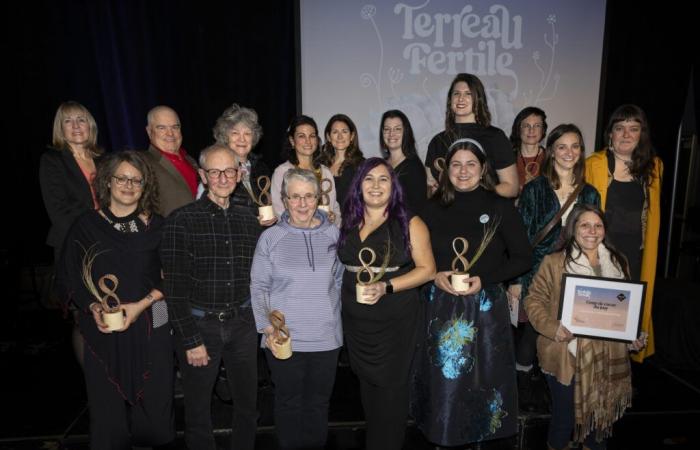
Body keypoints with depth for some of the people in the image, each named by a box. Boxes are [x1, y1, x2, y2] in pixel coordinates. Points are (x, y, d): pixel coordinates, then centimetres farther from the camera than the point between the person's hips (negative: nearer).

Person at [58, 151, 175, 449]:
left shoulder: (156, 227, 4)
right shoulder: (86, 227, 4)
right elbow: (71, 279, 6)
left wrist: (140, 305, -12)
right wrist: (93, 307, -10)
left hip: (150, 327, 0)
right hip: (104, 332, 0)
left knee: (155, 403, 4)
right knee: (108, 409, 5)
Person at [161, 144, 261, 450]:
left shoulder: (249, 220, 4)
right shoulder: (182, 220, -10)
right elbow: (174, 286, -11)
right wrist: (190, 340, -12)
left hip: (242, 323, 4)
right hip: (199, 324, -3)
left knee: (247, 405, 17)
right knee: (198, 410, 13)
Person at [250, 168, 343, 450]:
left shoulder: (332, 234, 0)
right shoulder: (270, 238, -5)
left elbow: (339, 280, 9)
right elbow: (258, 286, -2)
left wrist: (331, 316, 4)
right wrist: (267, 327, -11)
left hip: (326, 337, 2)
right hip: (284, 339, -1)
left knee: (319, 403, 17)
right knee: (288, 403, 15)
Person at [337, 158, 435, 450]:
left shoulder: (409, 223, -6)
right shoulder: (348, 222, 7)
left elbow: (427, 269, -9)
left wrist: (386, 287, -19)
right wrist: (341, 290, 3)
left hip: (395, 321, -4)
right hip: (355, 319, 4)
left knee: (390, 387, 3)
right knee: (367, 383, 17)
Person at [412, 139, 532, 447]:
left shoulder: (500, 207, -2)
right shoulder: (434, 208, 4)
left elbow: (523, 258, -1)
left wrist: (484, 279, -13)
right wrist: (435, 276, -9)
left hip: (485, 305, -1)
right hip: (441, 305, 2)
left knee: (482, 376, 7)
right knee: (443, 377, 8)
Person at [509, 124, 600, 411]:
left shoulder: (590, 194, 8)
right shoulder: (535, 189, -4)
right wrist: (515, 280, -8)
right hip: (537, 271, -3)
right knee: (532, 327, 1)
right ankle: (524, 380, 22)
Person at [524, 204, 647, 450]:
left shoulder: (618, 262, 9)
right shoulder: (554, 262, -6)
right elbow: (534, 299, -6)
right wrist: (551, 327, -20)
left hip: (607, 357, 4)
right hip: (566, 356, -4)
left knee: (600, 416, 18)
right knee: (564, 417, 9)